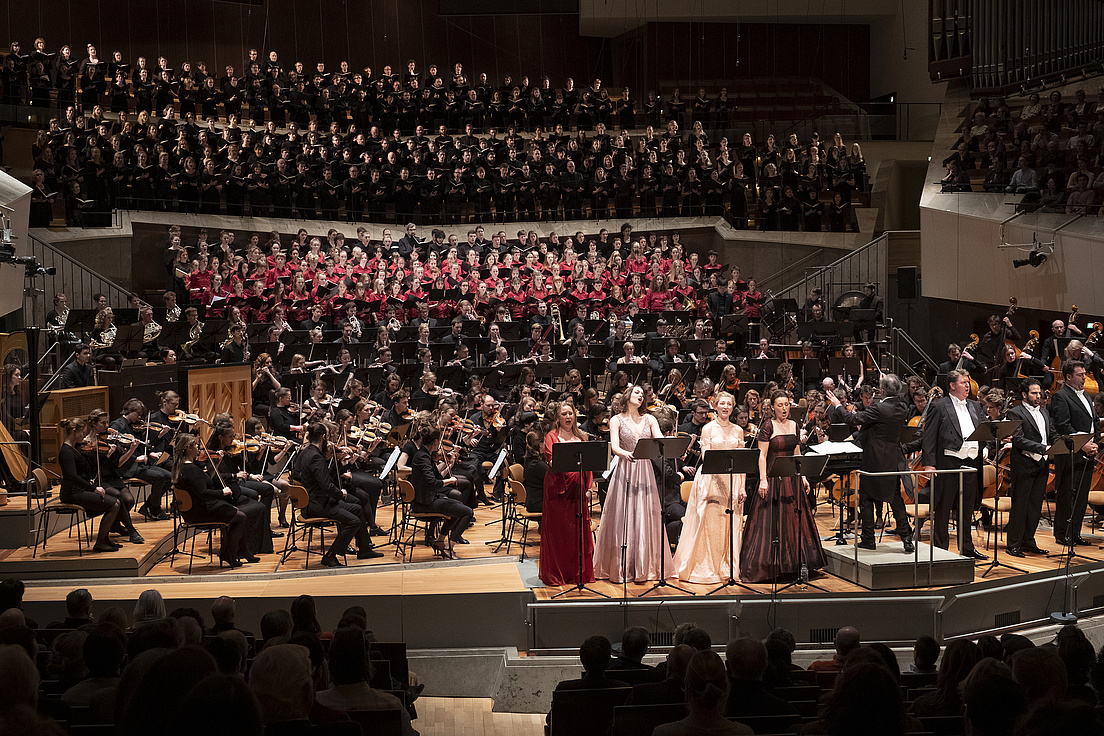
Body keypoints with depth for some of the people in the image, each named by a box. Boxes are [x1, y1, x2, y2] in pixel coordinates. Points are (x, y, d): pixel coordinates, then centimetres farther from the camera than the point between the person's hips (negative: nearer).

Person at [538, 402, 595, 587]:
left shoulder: (580, 437, 15)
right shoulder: (552, 436, 1)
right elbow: (551, 461, -11)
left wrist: (588, 487, 4)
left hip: (578, 488, 4)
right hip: (558, 487, -4)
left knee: (580, 531, 4)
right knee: (557, 532, -3)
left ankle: (580, 573, 11)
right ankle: (555, 575, 1)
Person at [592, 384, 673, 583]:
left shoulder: (649, 419, 11)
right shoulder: (617, 420, 3)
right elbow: (614, 447, -10)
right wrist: (626, 454, -32)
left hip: (645, 472, 3)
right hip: (625, 472, -3)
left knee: (645, 518, -1)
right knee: (622, 518, -4)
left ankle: (643, 567, 3)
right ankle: (619, 568, 0)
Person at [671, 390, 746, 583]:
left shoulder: (738, 431, 11)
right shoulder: (708, 428, 0)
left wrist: (742, 486, 3)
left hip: (733, 480, 4)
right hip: (712, 479, -4)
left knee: (731, 525, 2)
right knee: (711, 523, -8)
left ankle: (727, 568, 10)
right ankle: (706, 568, -2)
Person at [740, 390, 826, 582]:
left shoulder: (793, 425, 10)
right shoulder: (768, 426, -8)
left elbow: (797, 454, 15)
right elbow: (762, 455, -11)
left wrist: (803, 477, 10)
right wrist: (763, 480, -19)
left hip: (791, 478, 6)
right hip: (773, 478, -6)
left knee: (795, 519, 7)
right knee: (770, 522, -4)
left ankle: (792, 564, 15)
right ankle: (766, 565, 1)